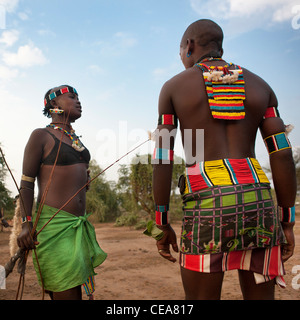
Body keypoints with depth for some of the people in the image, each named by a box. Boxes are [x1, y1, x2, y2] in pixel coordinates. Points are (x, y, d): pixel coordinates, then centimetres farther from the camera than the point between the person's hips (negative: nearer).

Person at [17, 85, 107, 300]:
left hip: (79, 224, 8)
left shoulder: (77, 140, 18)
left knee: (74, 289, 13)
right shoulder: (42, 136, -3)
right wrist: (27, 224, -15)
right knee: (66, 293, -7)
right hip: (53, 223, -7)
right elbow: (27, 183, -6)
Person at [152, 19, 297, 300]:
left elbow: (162, 159, 1)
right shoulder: (259, 85, 15)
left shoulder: (173, 86, 7)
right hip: (258, 202, 4)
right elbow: (282, 154, 6)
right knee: (260, 296, 15)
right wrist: (287, 222, 11)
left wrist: (162, 224, 6)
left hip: (205, 208, -3)